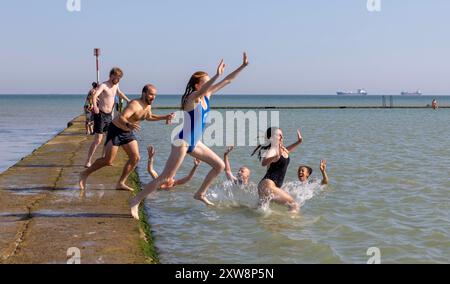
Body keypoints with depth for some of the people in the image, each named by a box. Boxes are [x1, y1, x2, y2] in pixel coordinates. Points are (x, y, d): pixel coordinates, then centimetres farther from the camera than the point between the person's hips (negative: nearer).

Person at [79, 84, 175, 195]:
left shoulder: (148, 106, 0)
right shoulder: (135, 104, -29)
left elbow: (149, 117, 23)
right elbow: (121, 118, -42)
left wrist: (164, 117, 15)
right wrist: (129, 125, -62)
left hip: (128, 133, 8)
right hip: (116, 130, -8)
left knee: (135, 158, -2)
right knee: (108, 160, -8)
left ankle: (121, 183, 7)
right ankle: (85, 174, 12)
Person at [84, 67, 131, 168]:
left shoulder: (116, 85, 9)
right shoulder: (103, 85, -16)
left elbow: (119, 93, 34)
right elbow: (95, 95, -33)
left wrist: (127, 100, 39)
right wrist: (95, 106, -51)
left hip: (109, 115, 8)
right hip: (100, 114, -8)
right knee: (98, 140, -12)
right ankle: (88, 162, -7)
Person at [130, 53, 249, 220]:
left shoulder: (207, 95, 4)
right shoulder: (192, 97, -17)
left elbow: (228, 80, 8)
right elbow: (200, 91, -43)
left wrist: (243, 66, 4)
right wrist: (217, 75, -51)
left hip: (195, 143, 9)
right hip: (182, 143, -9)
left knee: (220, 166, 12)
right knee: (166, 177, -10)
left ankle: (200, 194, 24)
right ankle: (135, 201, -3)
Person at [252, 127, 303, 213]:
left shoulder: (282, 149, 12)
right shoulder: (272, 151, -14)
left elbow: (287, 150, 40)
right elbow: (263, 163, -36)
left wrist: (298, 142, 30)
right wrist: (276, 156, -52)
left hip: (275, 186, 10)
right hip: (267, 185, -10)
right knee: (294, 206, -16)